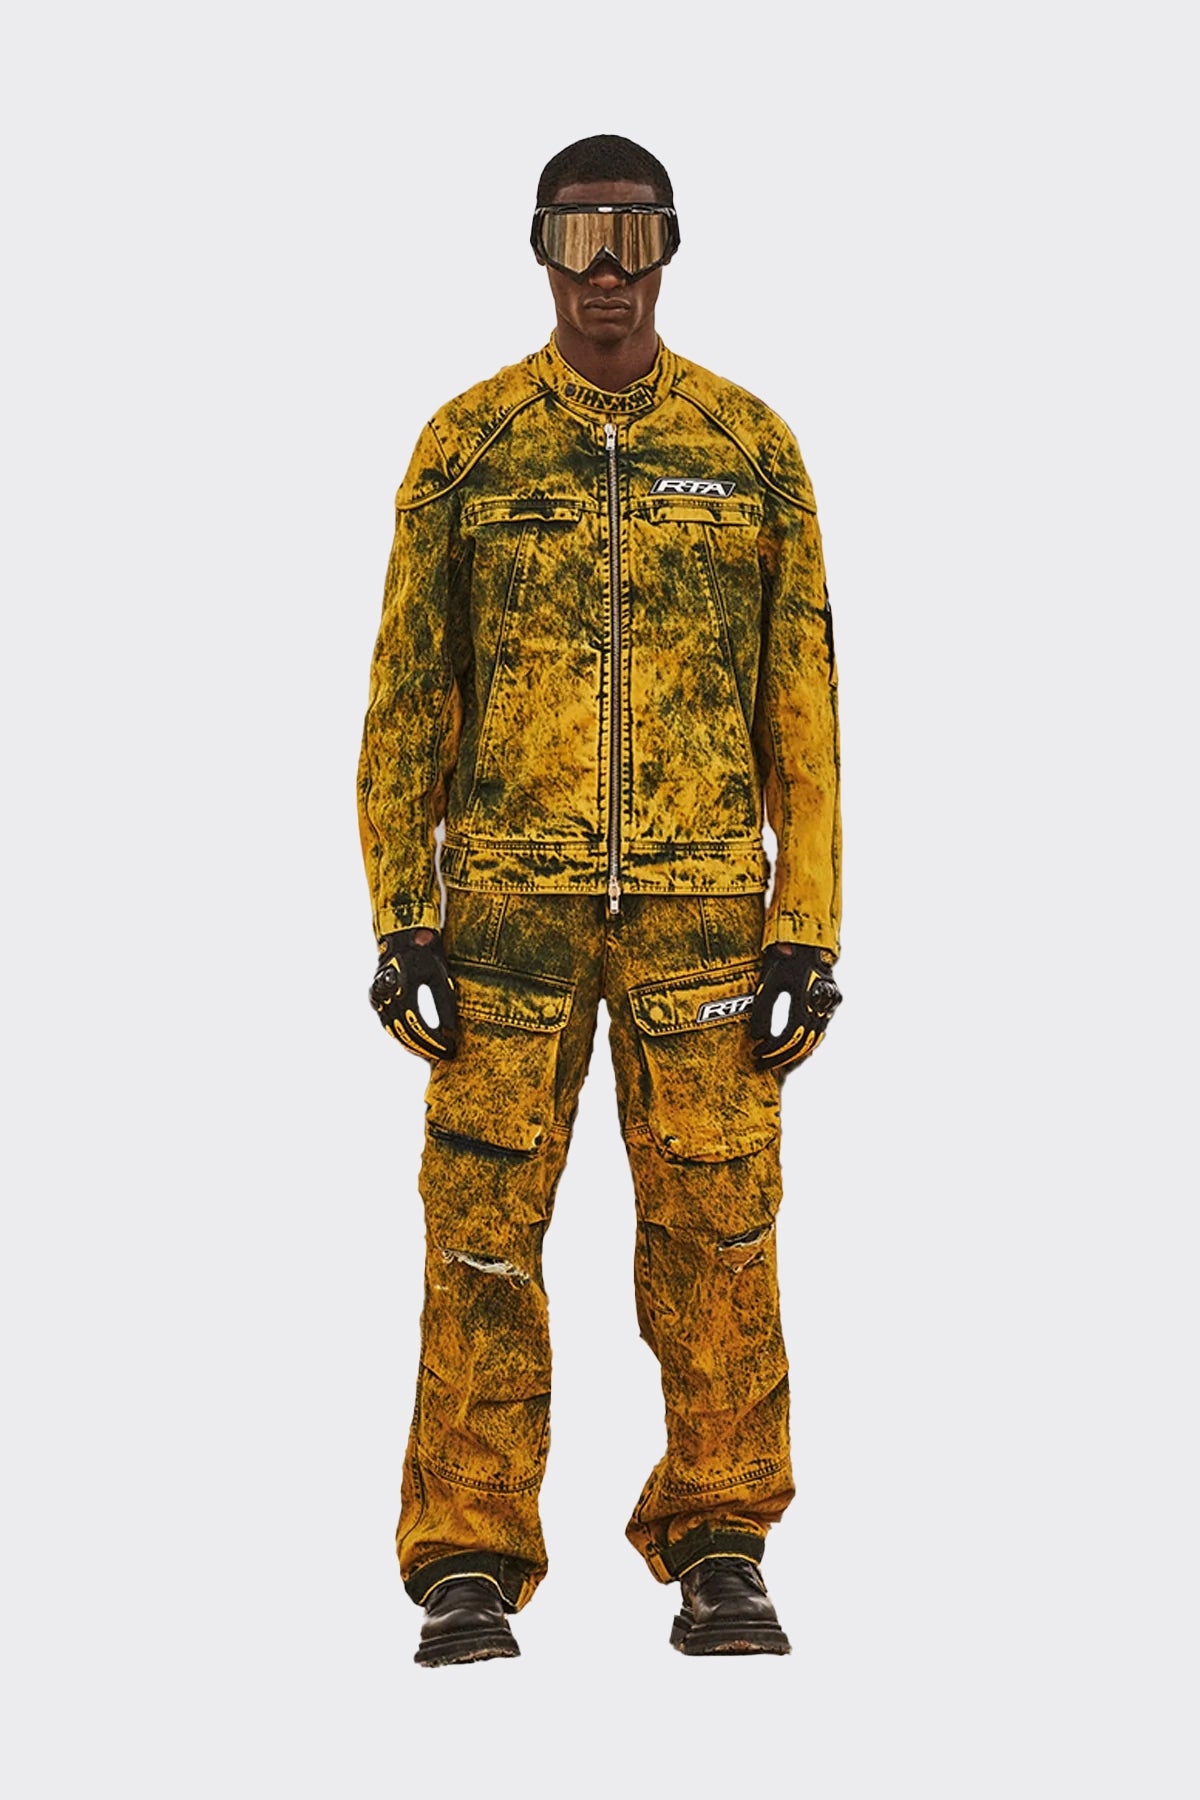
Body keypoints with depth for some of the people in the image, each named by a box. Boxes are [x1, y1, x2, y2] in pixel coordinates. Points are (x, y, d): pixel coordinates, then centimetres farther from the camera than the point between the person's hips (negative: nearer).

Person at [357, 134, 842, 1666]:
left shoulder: (752, 449, 4)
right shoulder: (465, 446, 3)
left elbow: (801, 709, 4)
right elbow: (408, 696, 4)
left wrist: (810, 932, -3)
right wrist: (400, 924, -4)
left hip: (700, 898, 0)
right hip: (512, 892, 0)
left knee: (712, 1226, 0)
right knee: (482, 1226, -2)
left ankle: (719, 1554, 11)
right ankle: (471, 1572, 5)